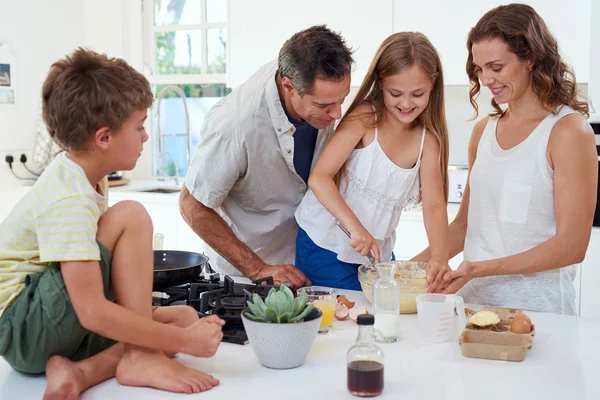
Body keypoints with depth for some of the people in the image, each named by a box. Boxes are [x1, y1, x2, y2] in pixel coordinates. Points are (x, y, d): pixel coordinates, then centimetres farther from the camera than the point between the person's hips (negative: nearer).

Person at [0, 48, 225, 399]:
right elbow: (92, 313, -29)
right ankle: (140, 358, -18)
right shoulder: (69, 202, -24)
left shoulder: (78, 175, 5)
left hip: (61, 323, 10)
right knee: (131, 216, -23)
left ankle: (81, 371, -15)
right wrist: (184, 341, -25)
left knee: (185, 317, 1)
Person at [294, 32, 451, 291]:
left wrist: (439, 256, -27)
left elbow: (434, 203, -10)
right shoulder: (365, 118, -15)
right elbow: (319, 178, -23)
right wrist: (355, 226, -35)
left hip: (377, 252, 5)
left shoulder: (428, 138, -2)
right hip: (327, 248, -4)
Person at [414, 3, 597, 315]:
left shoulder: (568, 131, -9)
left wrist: (479, 269, -18)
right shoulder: (484, 130, 8)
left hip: (536, 308, -4)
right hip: (474, 299, 5)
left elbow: (571, 246, -12)